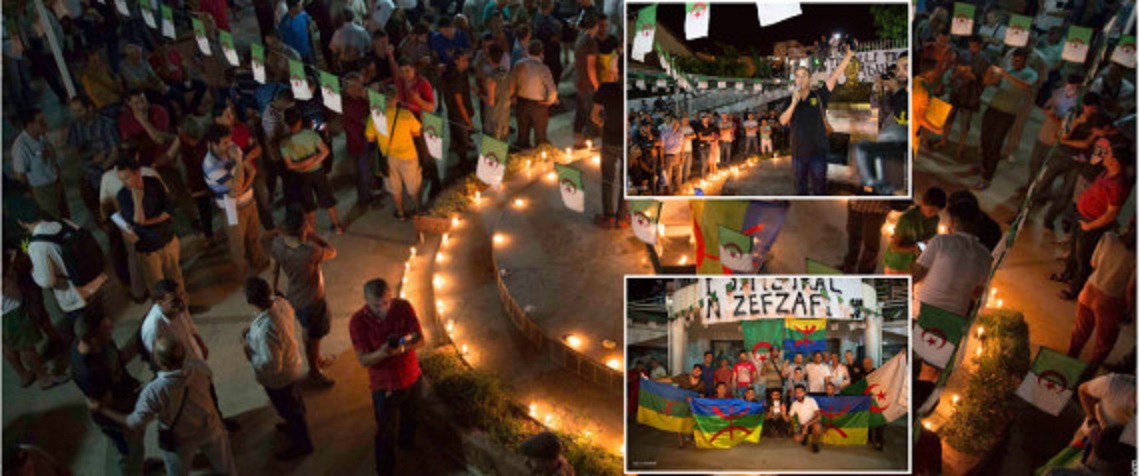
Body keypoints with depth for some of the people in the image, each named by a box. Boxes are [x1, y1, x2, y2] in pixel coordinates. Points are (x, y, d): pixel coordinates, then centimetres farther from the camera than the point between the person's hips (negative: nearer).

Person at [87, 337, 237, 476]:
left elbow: (136, 423, -23)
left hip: (181, 441, -2)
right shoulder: (198, 367, -29)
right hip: (210, 428, 2)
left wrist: (101, 409, -14)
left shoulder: (154, 391, -38)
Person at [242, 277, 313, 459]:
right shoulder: (280, 302, -21)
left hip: (279, 378, -7)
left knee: (288, 409, 20)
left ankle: (301, 444, 44)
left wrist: (248, 349, -21)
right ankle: (296, 426, 61)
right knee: (295, 401, 33)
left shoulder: (266, 330, -44)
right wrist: (253, 330, -3)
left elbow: (271, 366, -34)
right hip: (292, 362, 7)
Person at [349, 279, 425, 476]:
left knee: (410, 417, 29)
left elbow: (421, 339, -12)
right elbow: (362, 360, -21)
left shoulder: (404, 307, -18)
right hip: (384, 385, -3)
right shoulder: (358, 322, -24)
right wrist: (382, 353, -41)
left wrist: (404, 347, -33)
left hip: (412, 377, 3)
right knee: (386, 433, 10)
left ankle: (406, 443, 61)